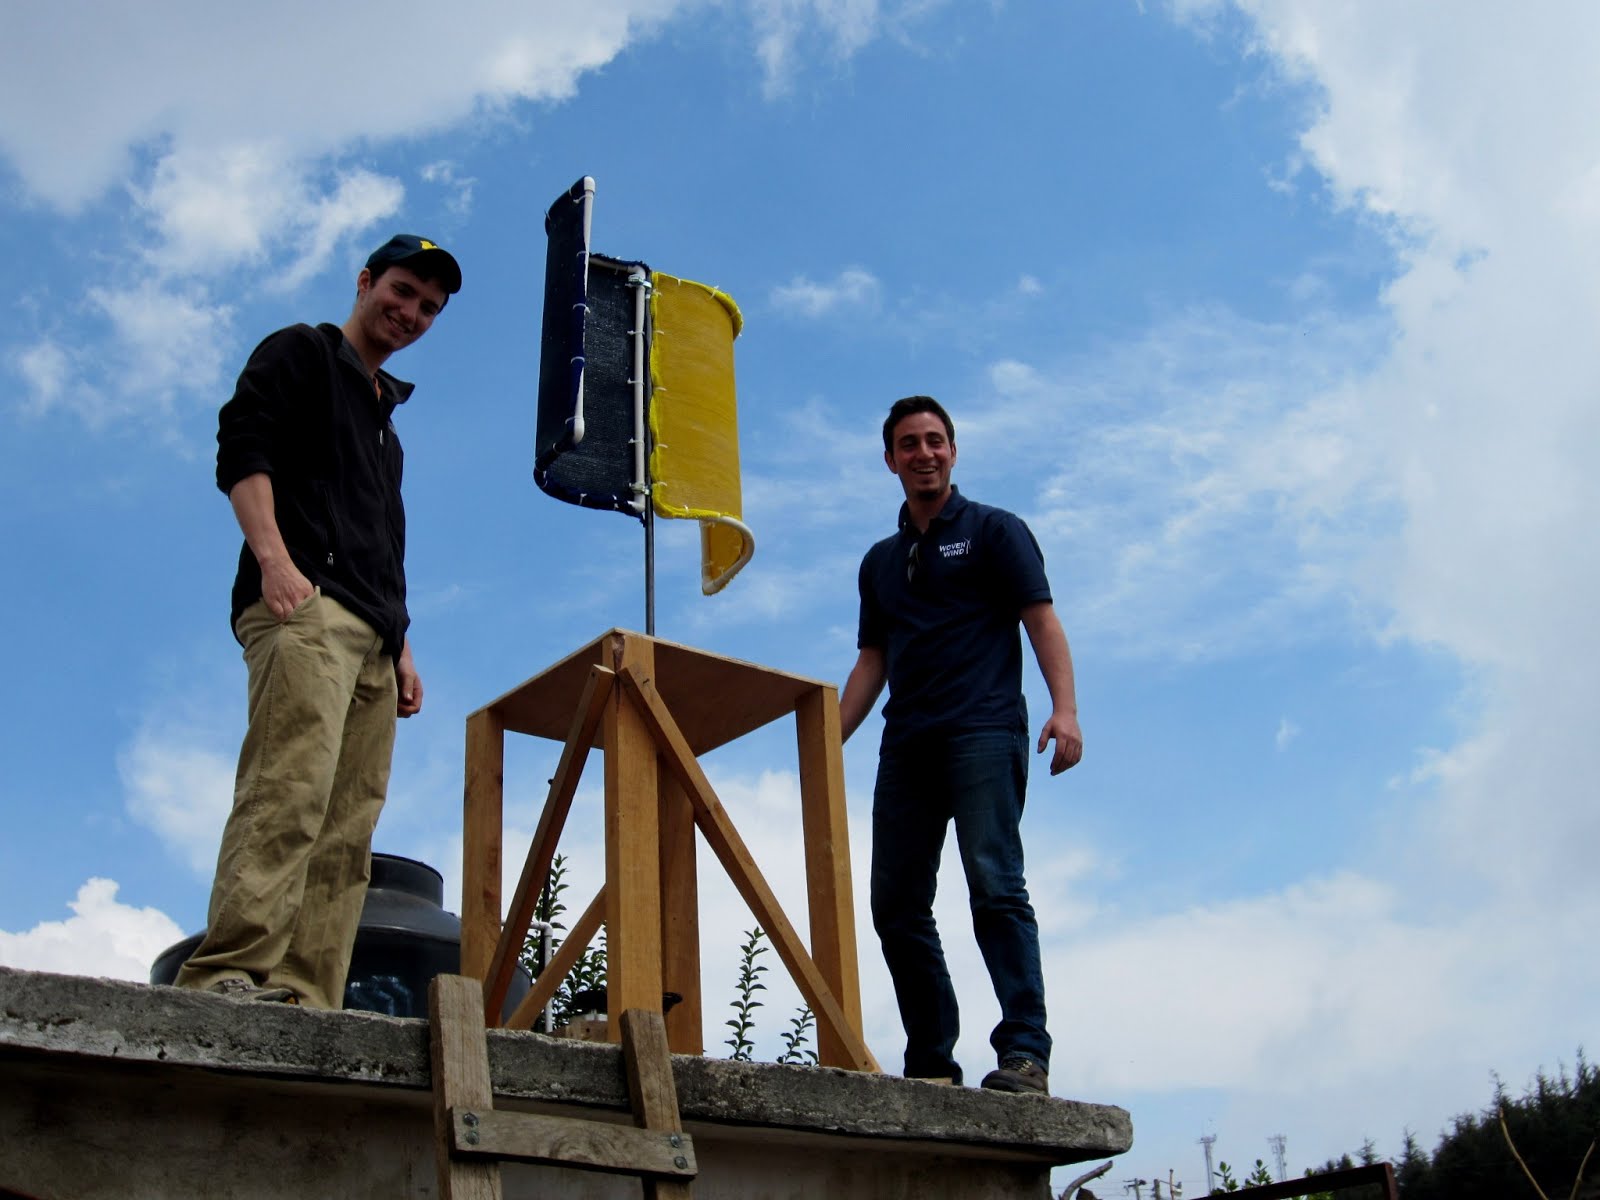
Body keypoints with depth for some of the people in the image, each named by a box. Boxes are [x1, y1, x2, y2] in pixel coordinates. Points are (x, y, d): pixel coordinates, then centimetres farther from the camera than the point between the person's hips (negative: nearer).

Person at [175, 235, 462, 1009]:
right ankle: (230, 972, -30)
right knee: (292, 785, -24)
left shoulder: (385, 408, 35)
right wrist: (272, 557, -19)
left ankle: (306, 1001, -10)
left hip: (370, 633, 8)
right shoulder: (300, 354, 13)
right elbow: (241, 450, -4)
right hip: (305, 603, -8)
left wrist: (400, 647, 22)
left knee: (349, 823, -5)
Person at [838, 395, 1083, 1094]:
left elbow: (1041, 621, -1)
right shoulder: (880, 561, 25)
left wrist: (1064, 708, -16)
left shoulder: (994, 531, 9)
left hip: (982, 733, -6)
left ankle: (1024, 1051, -19)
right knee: (896, 905, 0)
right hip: (906, 747, 6)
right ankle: (932, 1063, 5)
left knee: (994, 886, -17)